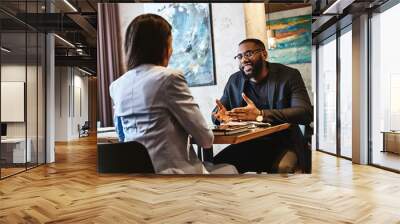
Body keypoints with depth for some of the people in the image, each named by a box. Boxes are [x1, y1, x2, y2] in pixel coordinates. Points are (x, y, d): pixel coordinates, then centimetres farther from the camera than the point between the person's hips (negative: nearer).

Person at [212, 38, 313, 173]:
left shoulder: (289, 75, -4)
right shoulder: (234, 81, 8)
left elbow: (306, 113, -17)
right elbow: (216, 112, 12)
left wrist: (260, 115, -29)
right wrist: (220, 115, -16)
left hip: (283, 143, -3)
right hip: (248, 145, 3)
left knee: (282, 168, -34)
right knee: (216, 166, -21)